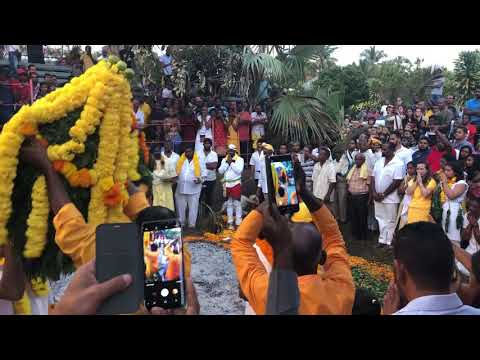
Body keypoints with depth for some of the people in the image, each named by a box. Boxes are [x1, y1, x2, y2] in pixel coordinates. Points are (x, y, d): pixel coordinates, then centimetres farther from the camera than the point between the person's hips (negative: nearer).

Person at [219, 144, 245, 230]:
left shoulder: (239, 159, -1)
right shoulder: (224, 160, 11)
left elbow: (239, 170, -14)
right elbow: (220, 171, 0)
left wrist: (231, 162, -13)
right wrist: (227, 162, -8)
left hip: (236, 184, -4)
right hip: (227, 184, 4)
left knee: (237, 204, -4)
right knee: (229, 204, 9)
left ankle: (238, 223, 1)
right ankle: (230, 223, 15)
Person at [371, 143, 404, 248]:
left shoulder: (398, 164, -13)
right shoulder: (379, 162, 6)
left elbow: (396, 182, -17)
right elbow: (373, 178, 6)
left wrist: (383, 194, -15)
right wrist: (374, 193, -6)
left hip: (390, 198, -6)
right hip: (378, 197, 6)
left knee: (390, 221, 4)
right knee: (380, 219, 13)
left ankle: (389, 242, 13)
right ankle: (382, 240, 23)